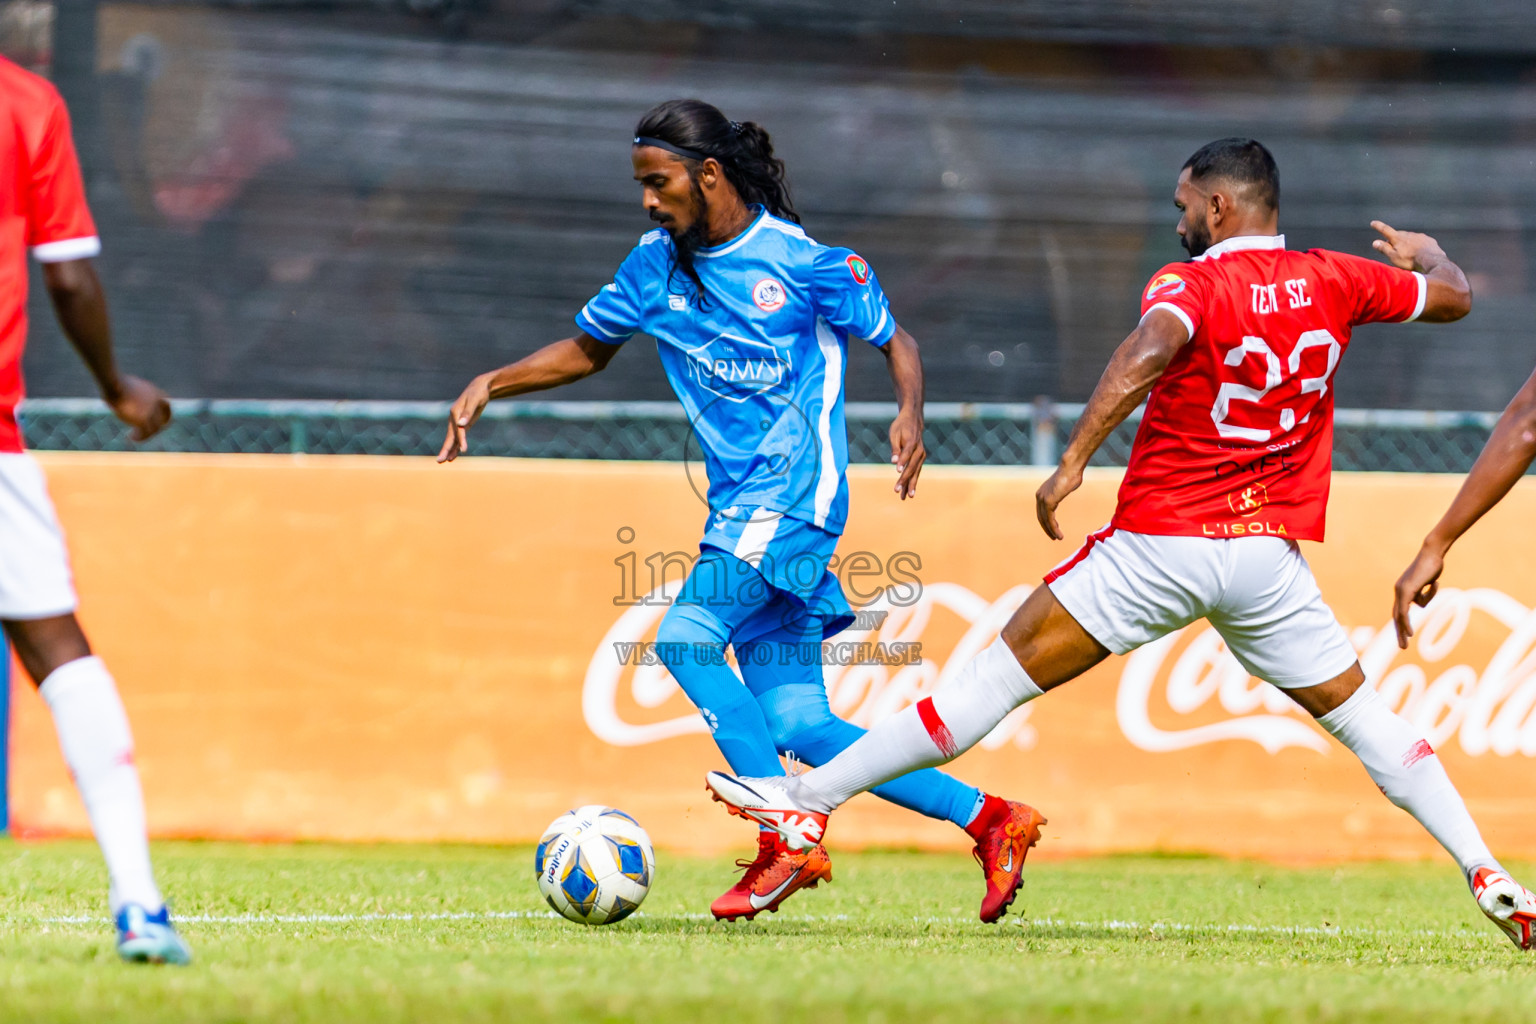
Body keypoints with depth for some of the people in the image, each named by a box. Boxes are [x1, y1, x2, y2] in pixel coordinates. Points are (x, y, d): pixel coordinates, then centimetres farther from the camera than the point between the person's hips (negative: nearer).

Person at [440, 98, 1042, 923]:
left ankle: (787, 842, -17)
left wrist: (909, 414, -18)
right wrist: (491, 384, 9)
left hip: (793, 492, -7)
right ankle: (990, 821, 10)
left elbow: (894, 340, 1)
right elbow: (589, 347, 22)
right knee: (797, 723, 1)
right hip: (739, 507, 7)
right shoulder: (656, 265, 10)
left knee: (684, 638, -24)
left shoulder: (799, 260, -7)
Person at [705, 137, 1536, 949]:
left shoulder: (1190, 283, -8)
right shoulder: (1333, 281, 6)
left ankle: (809, 800, 2)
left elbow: (1153, 346, -30)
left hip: (1161, 543, -4)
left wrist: (1073, 461, -31)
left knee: (999, 677, -1)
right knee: (1360, 714, 14)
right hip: (1270, 556, 4)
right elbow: (1453, 297, 21)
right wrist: (1421, 251, 43)